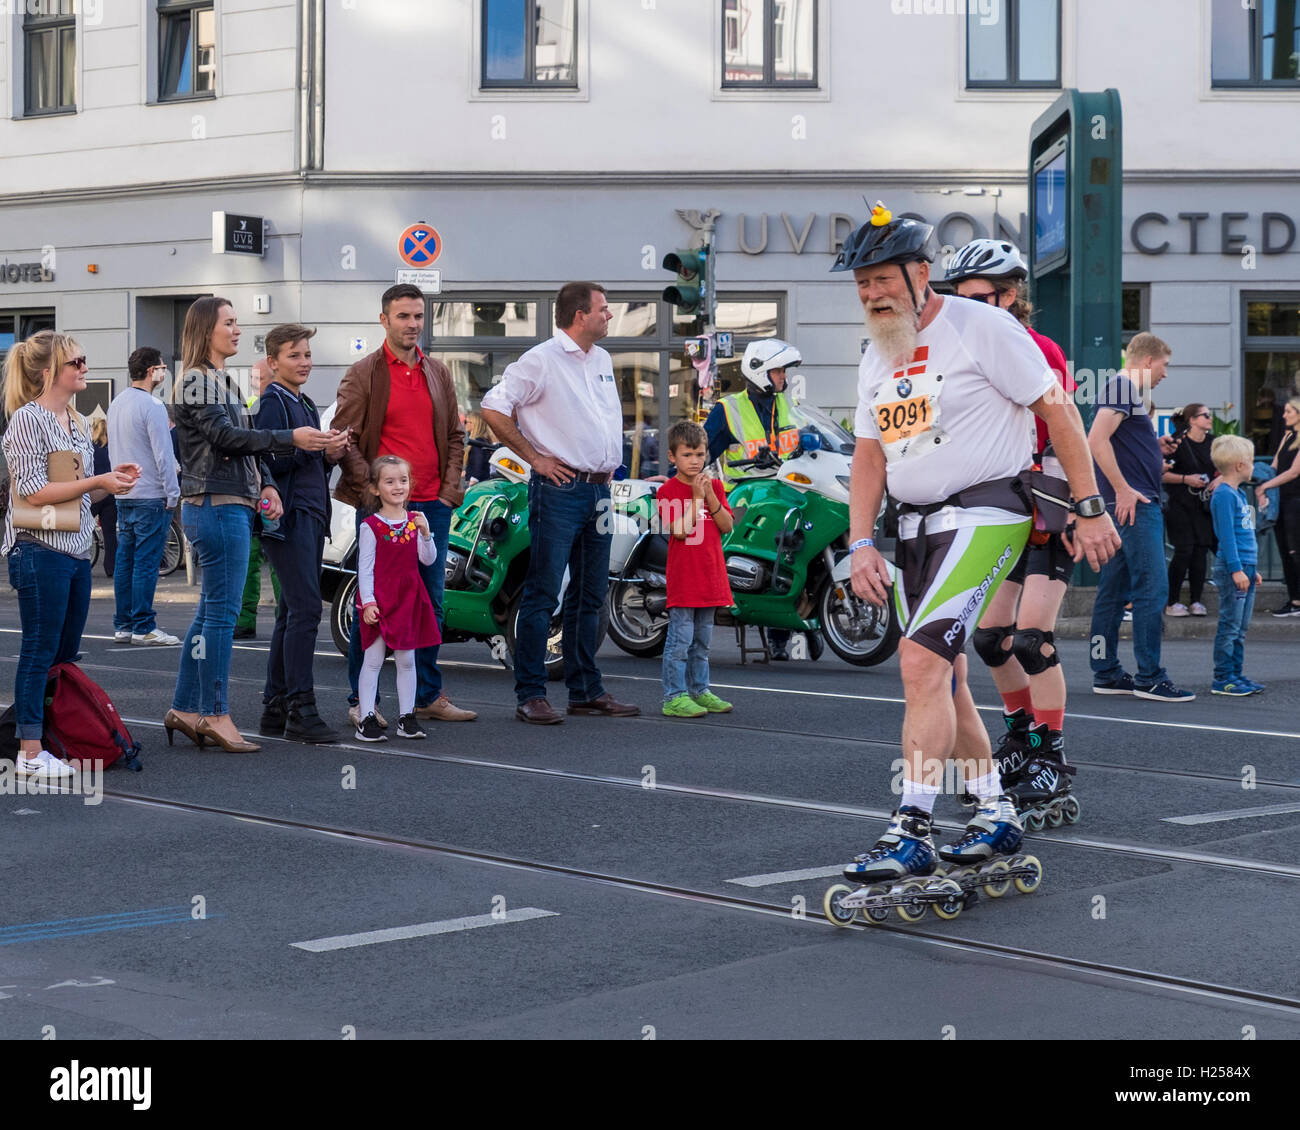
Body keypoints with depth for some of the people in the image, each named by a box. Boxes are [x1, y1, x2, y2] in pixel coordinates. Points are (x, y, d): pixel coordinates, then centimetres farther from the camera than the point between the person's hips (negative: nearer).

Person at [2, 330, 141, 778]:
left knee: (66, 653, 11)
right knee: (40, 653, -5)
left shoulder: (76, 422, 15)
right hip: (40, 551, -8)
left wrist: (113, 480, 5)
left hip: (76, 550, 8)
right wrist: (97, 482, -16)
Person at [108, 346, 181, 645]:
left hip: (123, 495, 8)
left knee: (125, 561, 10)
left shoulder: (116, 404, 12)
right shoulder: (152, 406, -14)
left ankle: (123, 625, 13)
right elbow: (163, 455, -16)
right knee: (146, 563, -6)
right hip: (151, 497, -8)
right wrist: (173, 494, -11)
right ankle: (143, 627, -5)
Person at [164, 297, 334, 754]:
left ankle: (184, 709, 15)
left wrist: (267, 485, 5)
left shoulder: (226, 383, 20)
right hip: (215, 507, -10)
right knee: (222, 611, -8)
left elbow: (245, 441, 21)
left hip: (232, 507, 10)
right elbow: (225, 436, -20)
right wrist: (291, 439, -26)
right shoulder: (196, 381, -9)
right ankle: (216, 714, -4)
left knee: (210, 611, 11)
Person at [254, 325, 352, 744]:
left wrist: (331, 456, 7)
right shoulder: (273, 402, -7)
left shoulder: (305, 404, 21)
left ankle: (275, 709, 14)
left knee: (292, 613, 10)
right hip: (289, 516, -10)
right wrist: (318, 448, -21)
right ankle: (301, 710, -15)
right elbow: (271, 461, -17)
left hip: (311, 515, 10)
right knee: (305, 608, -15)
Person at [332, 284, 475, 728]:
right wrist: (371, 491, -12)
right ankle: (361, 700, 7)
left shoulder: (438, 373, 13)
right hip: (381, 507, -5)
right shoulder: (363, 374, -2)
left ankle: (428, 695, 18)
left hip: (433, 505, 5)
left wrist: (450, 488, 5)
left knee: (431, 603, 9)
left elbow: (455, 435, 17)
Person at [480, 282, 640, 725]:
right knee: (542, 594, -7)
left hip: (598, 489, 8)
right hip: (559, 488, -8)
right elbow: (493, 409, -13)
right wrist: (535, 457, -12)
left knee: (590, 596, 12)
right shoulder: (542, 360, -9)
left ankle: (586, 690, 20)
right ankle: (530, 696, -4)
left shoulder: (602, 360, 16)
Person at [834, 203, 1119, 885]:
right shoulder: (877, 358, 13)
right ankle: (996, 813, 24)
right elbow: (869, 454, 15)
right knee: (941, 678, 10)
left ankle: (911, 833, -18)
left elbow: (1058, 411, -7)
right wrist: (862, 544, 2)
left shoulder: (981, 326, -9)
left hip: (983, 515, -8)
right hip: (914, 528, 8)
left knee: (922, 661, -20)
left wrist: (1089, 510, -8)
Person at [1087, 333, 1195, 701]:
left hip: (1130, 503, 11)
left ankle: (1106, 673, 13)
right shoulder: (1121, 387, -10)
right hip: (1134, 503, -11)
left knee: (1114, 589, 10)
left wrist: (1156, 448, 15)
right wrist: (1123, 489, -22)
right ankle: (1149, 677, -9)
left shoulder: (1128, 390, 21)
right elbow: (1097, 440, -22)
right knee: (1152, 587, -10)